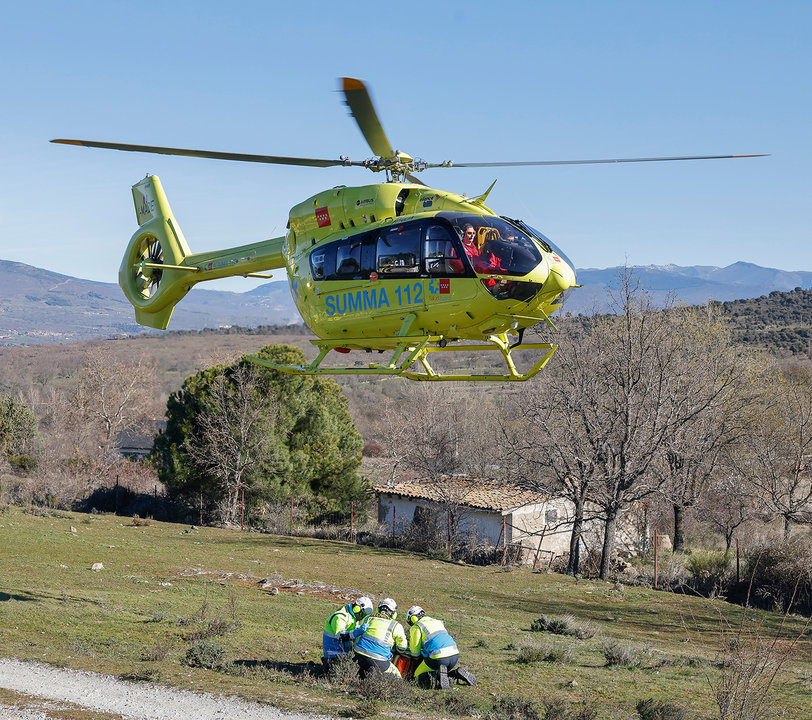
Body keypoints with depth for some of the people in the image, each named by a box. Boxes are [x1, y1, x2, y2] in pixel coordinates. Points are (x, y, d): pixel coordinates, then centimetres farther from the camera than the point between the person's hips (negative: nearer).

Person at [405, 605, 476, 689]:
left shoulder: (416, 628, 7)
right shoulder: (437, 622, 29)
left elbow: (415, 652, 6)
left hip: (438, 658, -7)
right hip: (455, 655, 7)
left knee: (419, 677, 8)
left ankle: (439, 673, -17)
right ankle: (458, 672, 4)